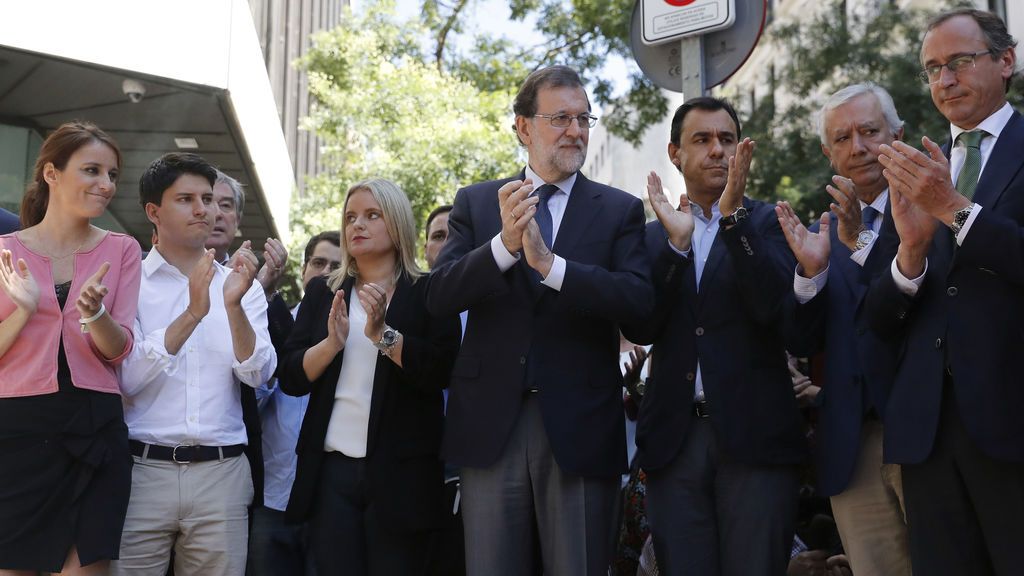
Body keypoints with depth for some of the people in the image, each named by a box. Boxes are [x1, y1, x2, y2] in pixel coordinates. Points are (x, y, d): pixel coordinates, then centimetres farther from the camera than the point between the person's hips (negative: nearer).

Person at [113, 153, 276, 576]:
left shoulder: (241, 285, 9)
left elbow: (257, 374, -2)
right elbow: (129, 379, -9)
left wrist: (234, 306, -17)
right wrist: (191, 315, -20)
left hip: (222, 473, 2)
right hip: (142, 469, -2)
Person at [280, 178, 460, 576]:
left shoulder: (428, 292, 1)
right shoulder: (323, 293, 10)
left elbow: (441, 372, -10)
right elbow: (290, 379, 5)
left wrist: (382, 333, -20)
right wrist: (332, 343, -13)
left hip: (401, 472, -2)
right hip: (331, 470, 3)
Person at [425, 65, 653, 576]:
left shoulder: (620, 210, 4)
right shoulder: (475, 203, 8)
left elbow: (637, 299, -10)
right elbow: (439, 295, -4)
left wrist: (550, 263, -23)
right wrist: (504, 244, -21)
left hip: (580, 426, 0)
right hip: (491, 423, 1)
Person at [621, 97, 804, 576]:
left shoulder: (766, 222, 7)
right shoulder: (653, 235, 12)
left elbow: (772, 307, -11)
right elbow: (639, 329, -1)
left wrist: (733, 214, -17)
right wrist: (676, 242, -12)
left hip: (753, 433, -2)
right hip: (675, 438, 2)